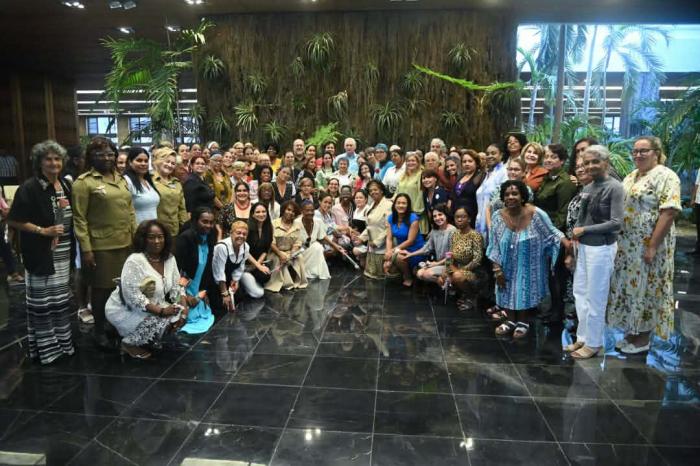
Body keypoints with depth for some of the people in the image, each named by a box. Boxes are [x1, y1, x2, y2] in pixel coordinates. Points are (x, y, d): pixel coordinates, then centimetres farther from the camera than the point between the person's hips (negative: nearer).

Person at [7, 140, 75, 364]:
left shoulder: (66, 185, 10)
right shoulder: (29, 188, -11)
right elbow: (13, 220, -12)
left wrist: (65, 207, 4)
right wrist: (42, 231, -17)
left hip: (64, 253, 6)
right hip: (41, 253, -6)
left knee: (62, 298, 15)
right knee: (43, 301, 1)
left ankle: (62, 341, 28)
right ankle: (45, 347, 14)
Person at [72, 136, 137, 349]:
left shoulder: (121, 179, 13)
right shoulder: (84, 182, -6)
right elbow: (79, 218, -9)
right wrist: (85, 249, -14)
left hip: (125, 244, 5)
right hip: (100, 247, -5)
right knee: (102, 289, 6)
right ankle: (100, 331, 22)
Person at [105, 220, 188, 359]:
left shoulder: (170, 259, -2)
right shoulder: (135, 261, -24)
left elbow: (176, 287, 2)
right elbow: (132, 296, -28)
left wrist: (184, 307, -16)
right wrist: (161, 311, -31)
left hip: (154, 307, 7)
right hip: (125, 310, -7)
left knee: (178, 316, -12)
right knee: (161, 321, -27)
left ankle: (146, 340, 10)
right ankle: (129, 343, -1)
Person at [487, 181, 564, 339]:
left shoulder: (536, 214, -20)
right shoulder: (498, 217, -11)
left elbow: (552, 234, -10)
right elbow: (494, 246, -6)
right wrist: (497, 269, -8)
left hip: (527, 267, -2)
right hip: (508, 267, 3)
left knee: (525, 290, 8)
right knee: (508, 290, 12)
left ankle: (523, 322, 29)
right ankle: (510, 320, 33)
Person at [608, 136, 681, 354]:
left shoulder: (666, 176, -12)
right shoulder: (631, 176, 12)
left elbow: (669, 212, -20)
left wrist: (652, 247, -23)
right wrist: (618, 240, 8)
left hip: (648, 246, -7)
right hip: (627, 245, 8)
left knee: (646, 289, 3)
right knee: (629, 287, 13)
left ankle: (643, 338, 16)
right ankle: (632, 332, 27)